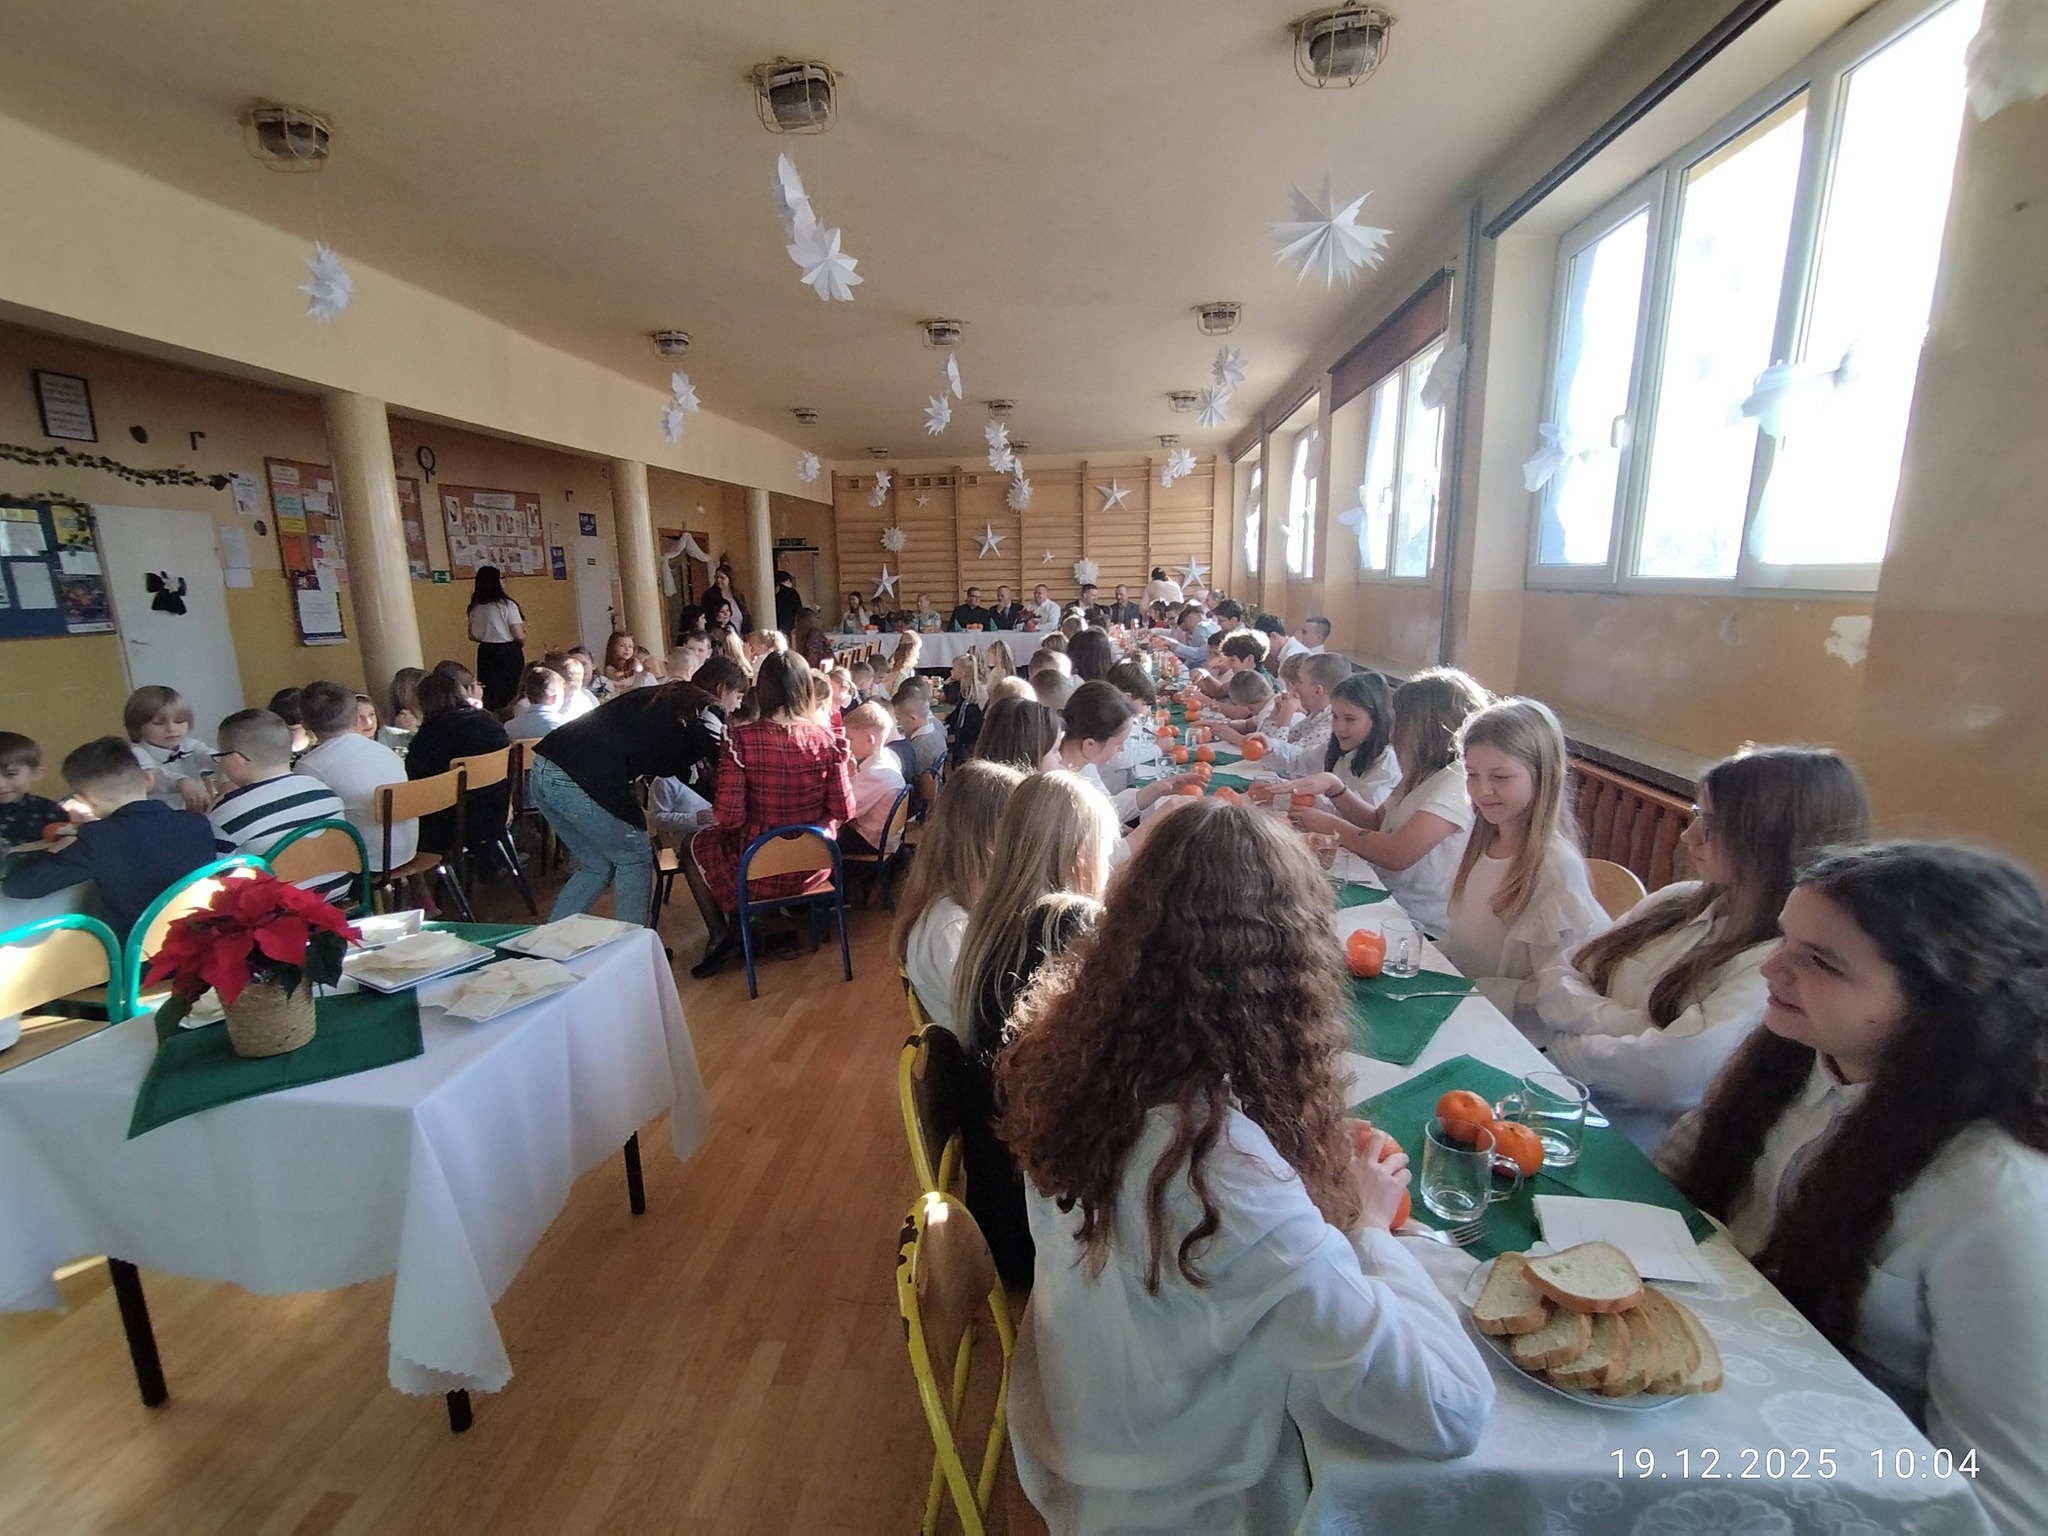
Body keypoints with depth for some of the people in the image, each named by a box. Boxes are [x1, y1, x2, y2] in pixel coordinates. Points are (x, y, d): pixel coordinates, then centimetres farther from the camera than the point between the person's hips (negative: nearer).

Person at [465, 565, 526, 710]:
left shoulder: (474, 608, 5)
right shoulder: (506, 605, -14)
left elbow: (472, 636, 12)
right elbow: (519, 636, -16)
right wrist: (522, 642, 5)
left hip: (485, 653, 6)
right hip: (508, 653, -6)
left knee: (489, 692, 12)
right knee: (510, 691, 1)